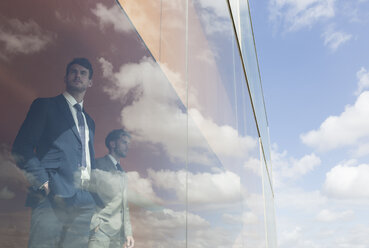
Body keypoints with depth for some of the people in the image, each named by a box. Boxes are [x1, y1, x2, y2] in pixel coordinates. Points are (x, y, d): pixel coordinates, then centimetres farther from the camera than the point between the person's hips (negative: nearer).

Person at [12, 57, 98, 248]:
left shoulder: (89, 121, 26)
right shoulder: (45, 106, 8)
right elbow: (21, 147, -1)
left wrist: (95, 196, 11)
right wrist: (42, 182, -12)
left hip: (84, 203, 5)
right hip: (53, 198, -5)